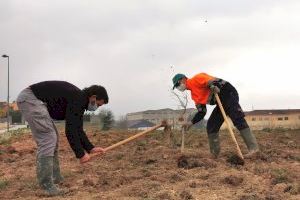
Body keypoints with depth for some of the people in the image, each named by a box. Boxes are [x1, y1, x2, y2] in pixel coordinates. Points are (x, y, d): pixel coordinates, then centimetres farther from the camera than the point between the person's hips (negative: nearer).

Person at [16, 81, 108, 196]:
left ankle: (55, 178, 21)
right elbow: (70, 130, -20)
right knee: (47, 139, -14)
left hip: (31, 100, 11)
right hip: (30, 98, -11)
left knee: (52, 137, 14)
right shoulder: (77, 99, -16)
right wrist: (80, 154, -13)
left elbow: (77, 129, 20)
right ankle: (47, 186, -13)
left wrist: (90, 148, 16)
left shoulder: (79, 101, 14)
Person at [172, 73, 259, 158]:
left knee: (237, 119, -22)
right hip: (221, 102, 10)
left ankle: (253, 147, -27)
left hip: (228, 93, -10)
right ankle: (214, 154, 8)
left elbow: (214, 81, -20)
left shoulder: (195, 79, -7)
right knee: (211, 126, 5)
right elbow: (202, 112, 17)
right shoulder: (194, 95, 18)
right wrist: (191, 122, 11)